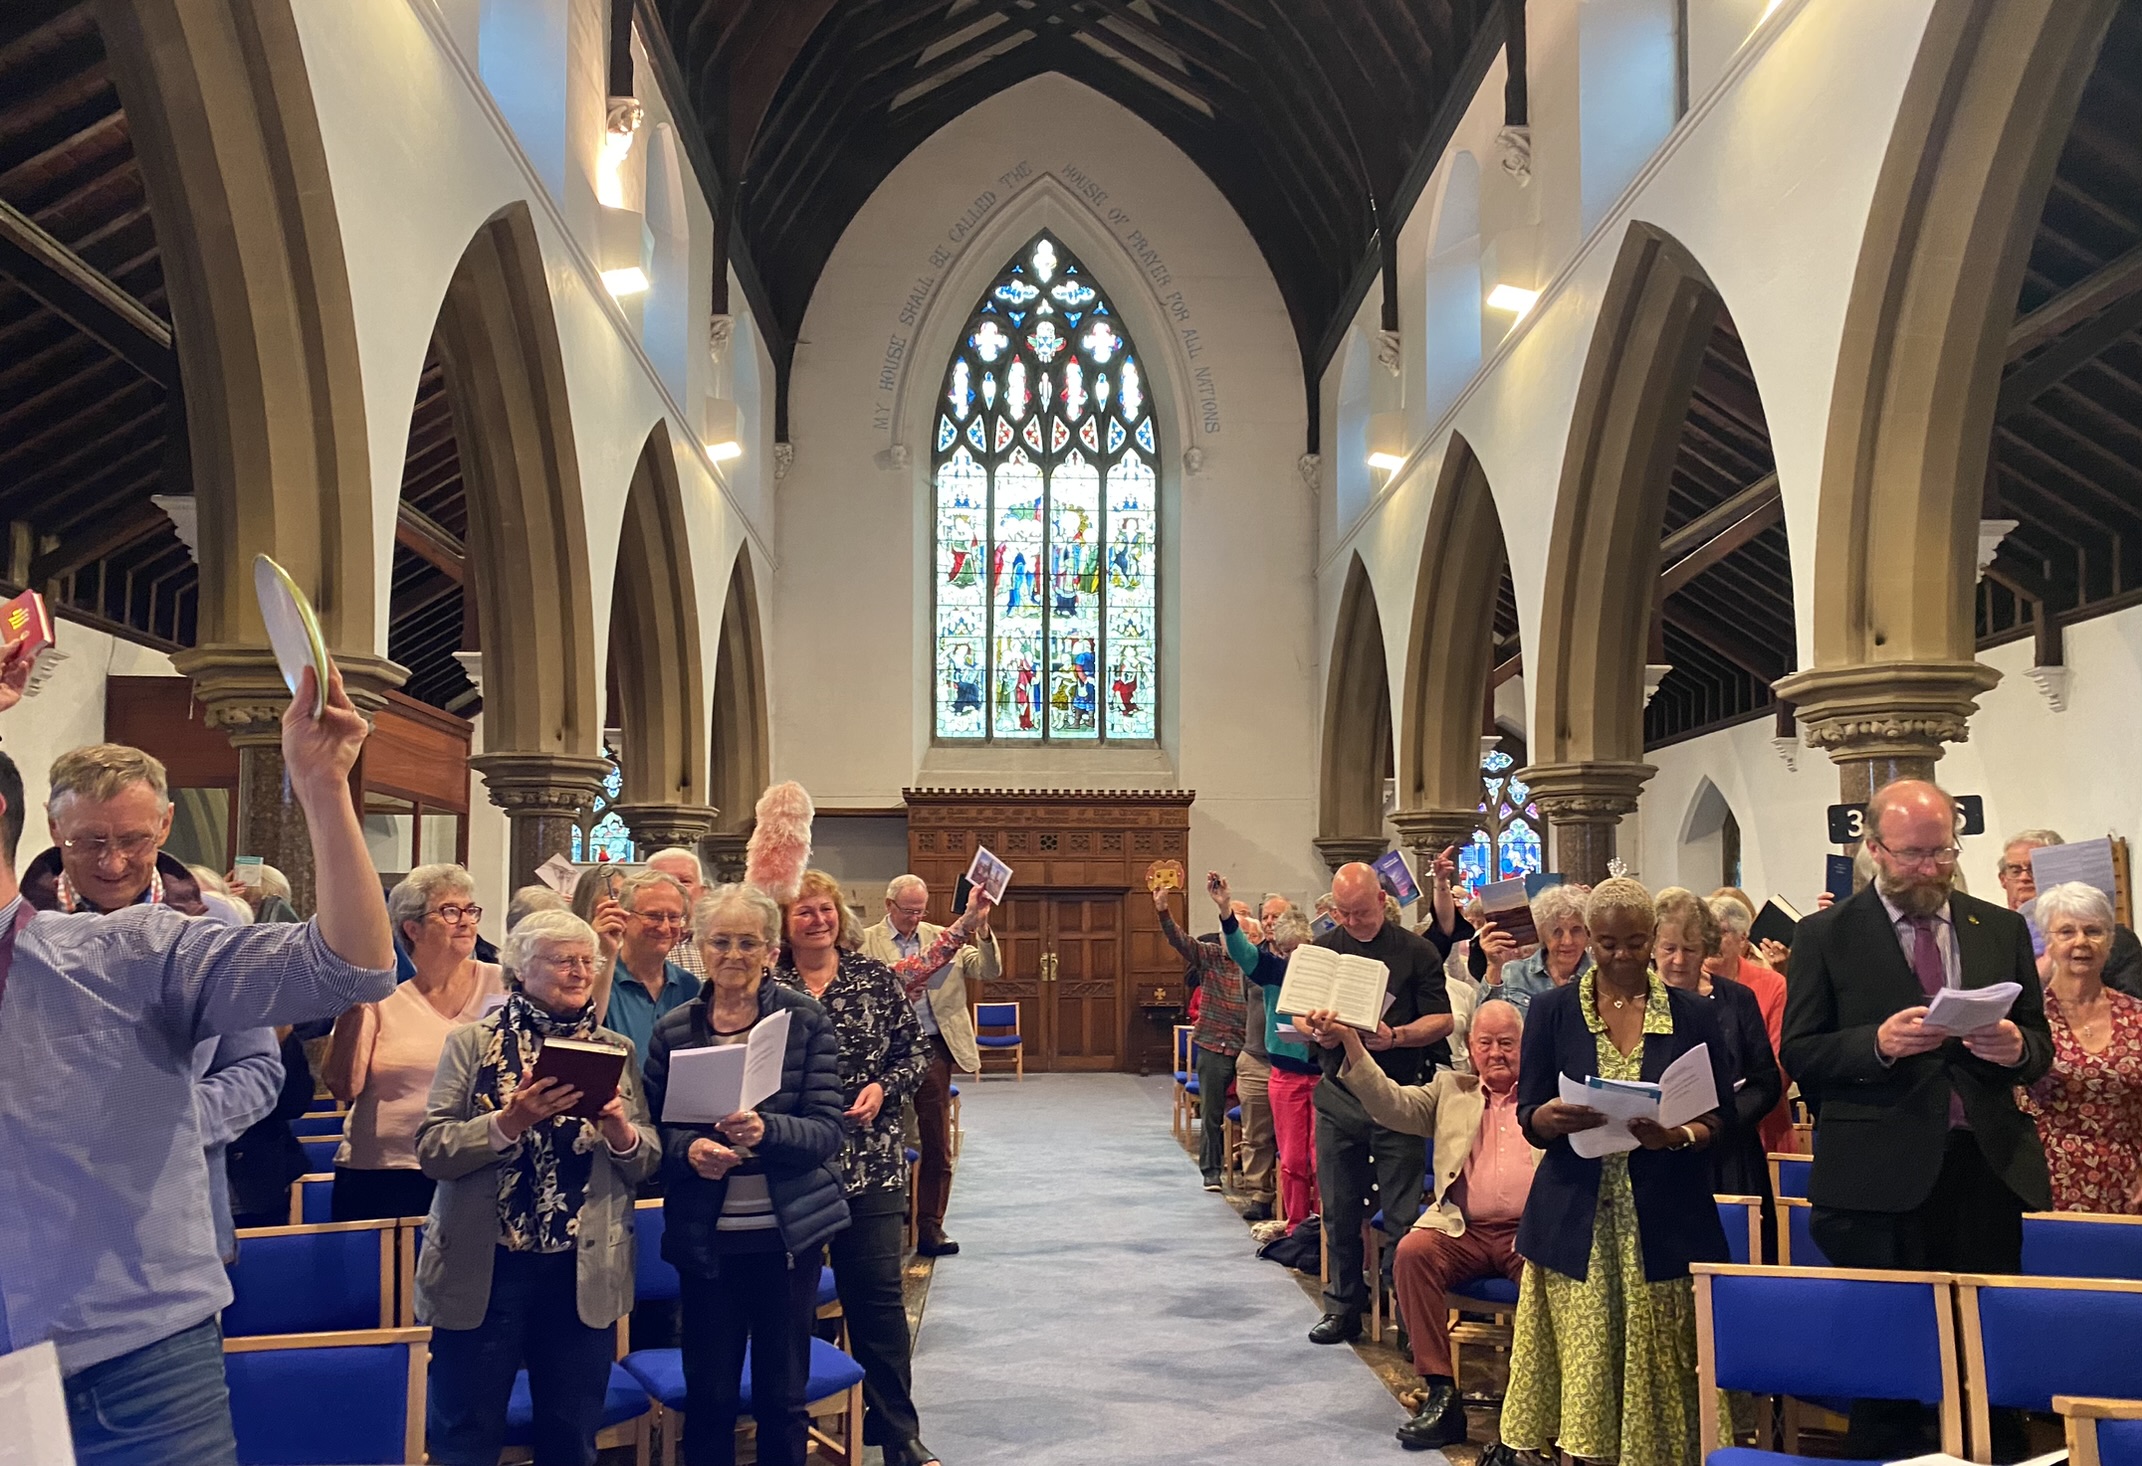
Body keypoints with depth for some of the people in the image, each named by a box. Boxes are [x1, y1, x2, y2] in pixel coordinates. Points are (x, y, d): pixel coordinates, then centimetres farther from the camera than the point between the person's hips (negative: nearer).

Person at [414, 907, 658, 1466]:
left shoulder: (616, 1049, 7)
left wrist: (621, 1132, -15)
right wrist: (509, 1121, -23)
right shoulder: (471, 1042, -1)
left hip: (585, 1272, 3)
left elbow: (648, 1161, 6)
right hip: (483, 1269, -2)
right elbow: (431, 1151, -9)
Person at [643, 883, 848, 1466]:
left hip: (789, 1231, -1)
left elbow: (828, 1129, -8)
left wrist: (766, 1130, -26)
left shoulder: (807, 1020, -3)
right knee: (709, 1395, 9)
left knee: (783, 1395, 9)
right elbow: (654, 1129, 6)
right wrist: (689, 1150, -16)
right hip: (705, 1236, 1)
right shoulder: (673, 1029, 3)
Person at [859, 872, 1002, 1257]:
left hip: (933, 1048, 2)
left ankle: (930, 1227, 12)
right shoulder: (866, 941, 2)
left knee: (937, 1146, 4)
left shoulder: (941, 937, 9)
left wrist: (983, 930, -14)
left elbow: (989, 971, 1)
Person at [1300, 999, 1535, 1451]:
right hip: (1463, 1229, 2)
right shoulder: (1450, 1089, 20)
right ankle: (1440, 1394, -19)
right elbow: (1393, 1104, 5)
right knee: (1412, 1251, -27)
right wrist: (1351, 1042, -6)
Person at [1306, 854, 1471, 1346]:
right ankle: (1343, 1306, 22)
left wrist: (1394, 1036, -20)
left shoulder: (1417, 951, 0)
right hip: (1338, 1095, 3)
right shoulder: (1322, 949, 8)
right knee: (1339, 1212, 9)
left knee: (1403, 1217, -1)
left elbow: (1442, 1020, -3)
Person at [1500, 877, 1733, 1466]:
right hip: (1575, 1223, 0)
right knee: (1582, 1373, -2)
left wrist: (1678, 1136, -15)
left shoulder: (1692, 1015, 7)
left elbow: (1723, 1116, 6)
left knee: (1659, 1373, -1)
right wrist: (1555, 1117, -19)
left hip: (1664, 1219, 0)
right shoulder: (1552, 1010, 6)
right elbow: (1529, 1117, 4)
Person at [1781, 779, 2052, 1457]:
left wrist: (2016, 1046, -9)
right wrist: (1877, 1043, -19)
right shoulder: (1825, 935, 1)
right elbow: (1799, 1053, -1)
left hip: (1987, 1167, 3)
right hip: (1882, 1175, -3)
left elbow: (2040, 1047, 14)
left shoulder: (2002, 930, 12)